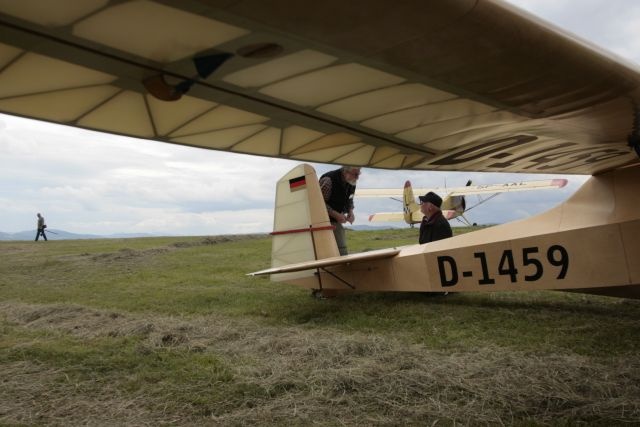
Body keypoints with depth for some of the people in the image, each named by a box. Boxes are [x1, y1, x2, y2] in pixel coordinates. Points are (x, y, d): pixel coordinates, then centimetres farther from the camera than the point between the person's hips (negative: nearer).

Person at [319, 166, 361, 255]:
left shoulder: (352, 182, -2)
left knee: (342, 252, 6)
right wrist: (336, 215, -25)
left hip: (336, 222, 7)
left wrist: (350, 212, -4)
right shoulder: (328, 180, -26)